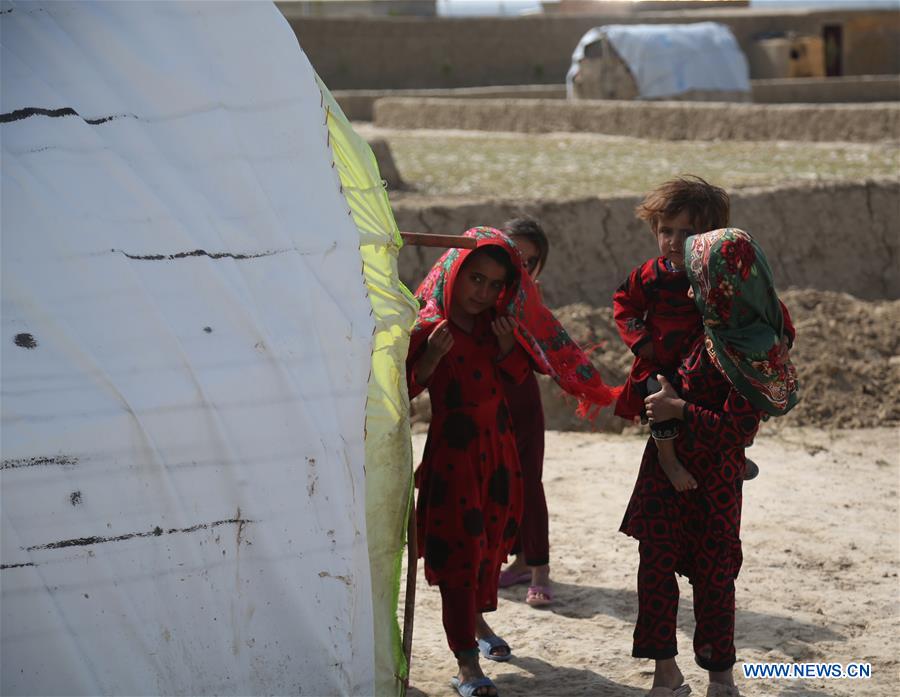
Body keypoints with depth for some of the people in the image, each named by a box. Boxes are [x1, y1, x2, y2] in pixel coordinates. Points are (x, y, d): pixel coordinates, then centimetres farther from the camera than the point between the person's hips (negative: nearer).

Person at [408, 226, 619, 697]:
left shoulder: (495, 321, 3)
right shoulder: (428, 326, -13)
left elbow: (516, 377, 10)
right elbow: (407, 386, -15)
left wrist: (507, 346, -9)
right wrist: (433, 354, -30)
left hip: (498, 444, 6)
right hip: (453, 449, -6)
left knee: (490, 537, 17)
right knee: (459, 544, -7)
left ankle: (478, 621, 40)